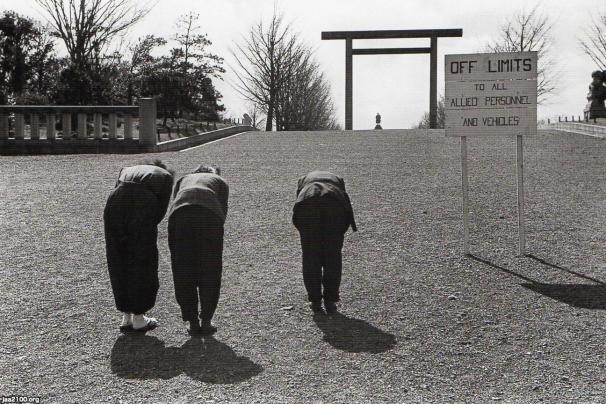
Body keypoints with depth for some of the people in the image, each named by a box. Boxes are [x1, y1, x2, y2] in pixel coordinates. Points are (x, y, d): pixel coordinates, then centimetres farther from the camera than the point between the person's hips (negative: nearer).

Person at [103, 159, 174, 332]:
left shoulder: (126, 170, 35)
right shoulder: (166, 175, 27)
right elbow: (161, 209, 14)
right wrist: (148, 231, 23)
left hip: (115, 205, 4)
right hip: (143, 207, -3)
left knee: (119, 265, 18)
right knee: (143, 265, 13)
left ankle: (126, 318, 26)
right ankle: (139, 318, 21)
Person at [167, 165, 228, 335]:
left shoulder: (182, 180, 39)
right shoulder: (220, 181, 34)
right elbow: (223, 209, 16)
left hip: (179, 213, 1)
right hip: (209, 212, -1)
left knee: (183, 272, 13)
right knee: (210, 271, 13)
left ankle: (192, 322, 17)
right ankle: (206, 321, 14)